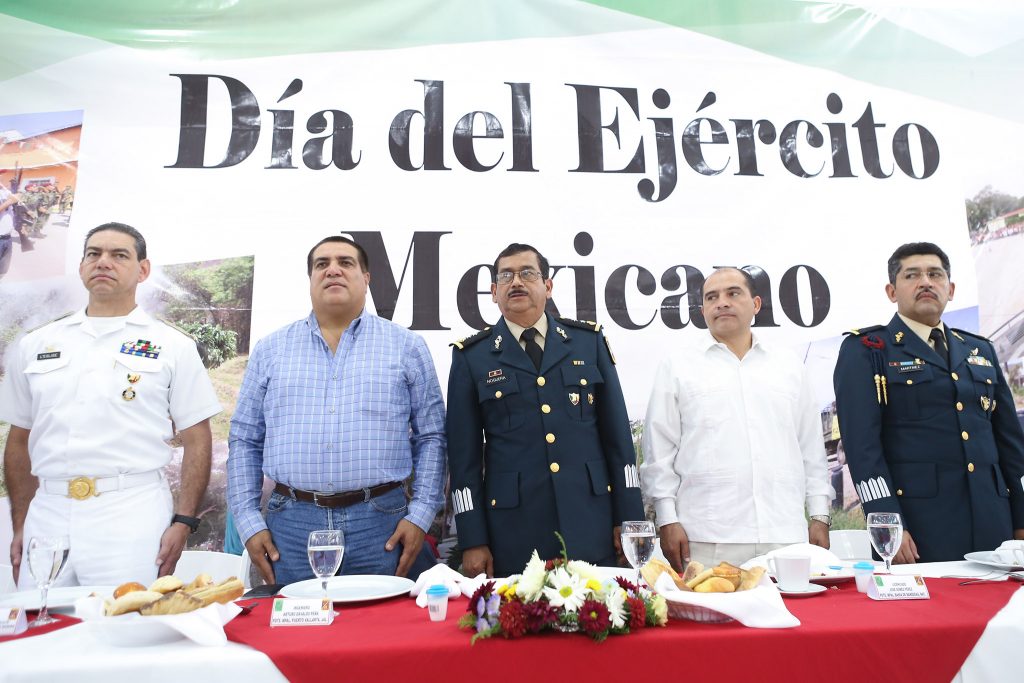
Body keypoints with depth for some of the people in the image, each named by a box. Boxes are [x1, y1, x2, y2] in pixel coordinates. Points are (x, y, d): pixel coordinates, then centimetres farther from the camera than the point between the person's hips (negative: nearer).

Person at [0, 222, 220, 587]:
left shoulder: (174, 346, 3)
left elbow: (196, 441, 0)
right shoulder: (35, 345, 13)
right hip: (47, 513, 3)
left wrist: (183, 523, -7)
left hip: (133, 517, -3)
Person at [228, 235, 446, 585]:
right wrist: (249, 521, 2)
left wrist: (420, 515, -5)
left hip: (380, 524, -1)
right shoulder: (270, 349, 8)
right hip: (291, 523, 2)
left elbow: (431, 437, 2)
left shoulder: (406, 346, 4)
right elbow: (244, 440, 10)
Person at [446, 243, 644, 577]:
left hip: (591, 525, 2)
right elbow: (464, 454, 1)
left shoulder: (589, 340, 7)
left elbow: (617, 431, 7)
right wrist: (473, 541, -2)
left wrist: (629, 517, 3)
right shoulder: (471, 357, 2)